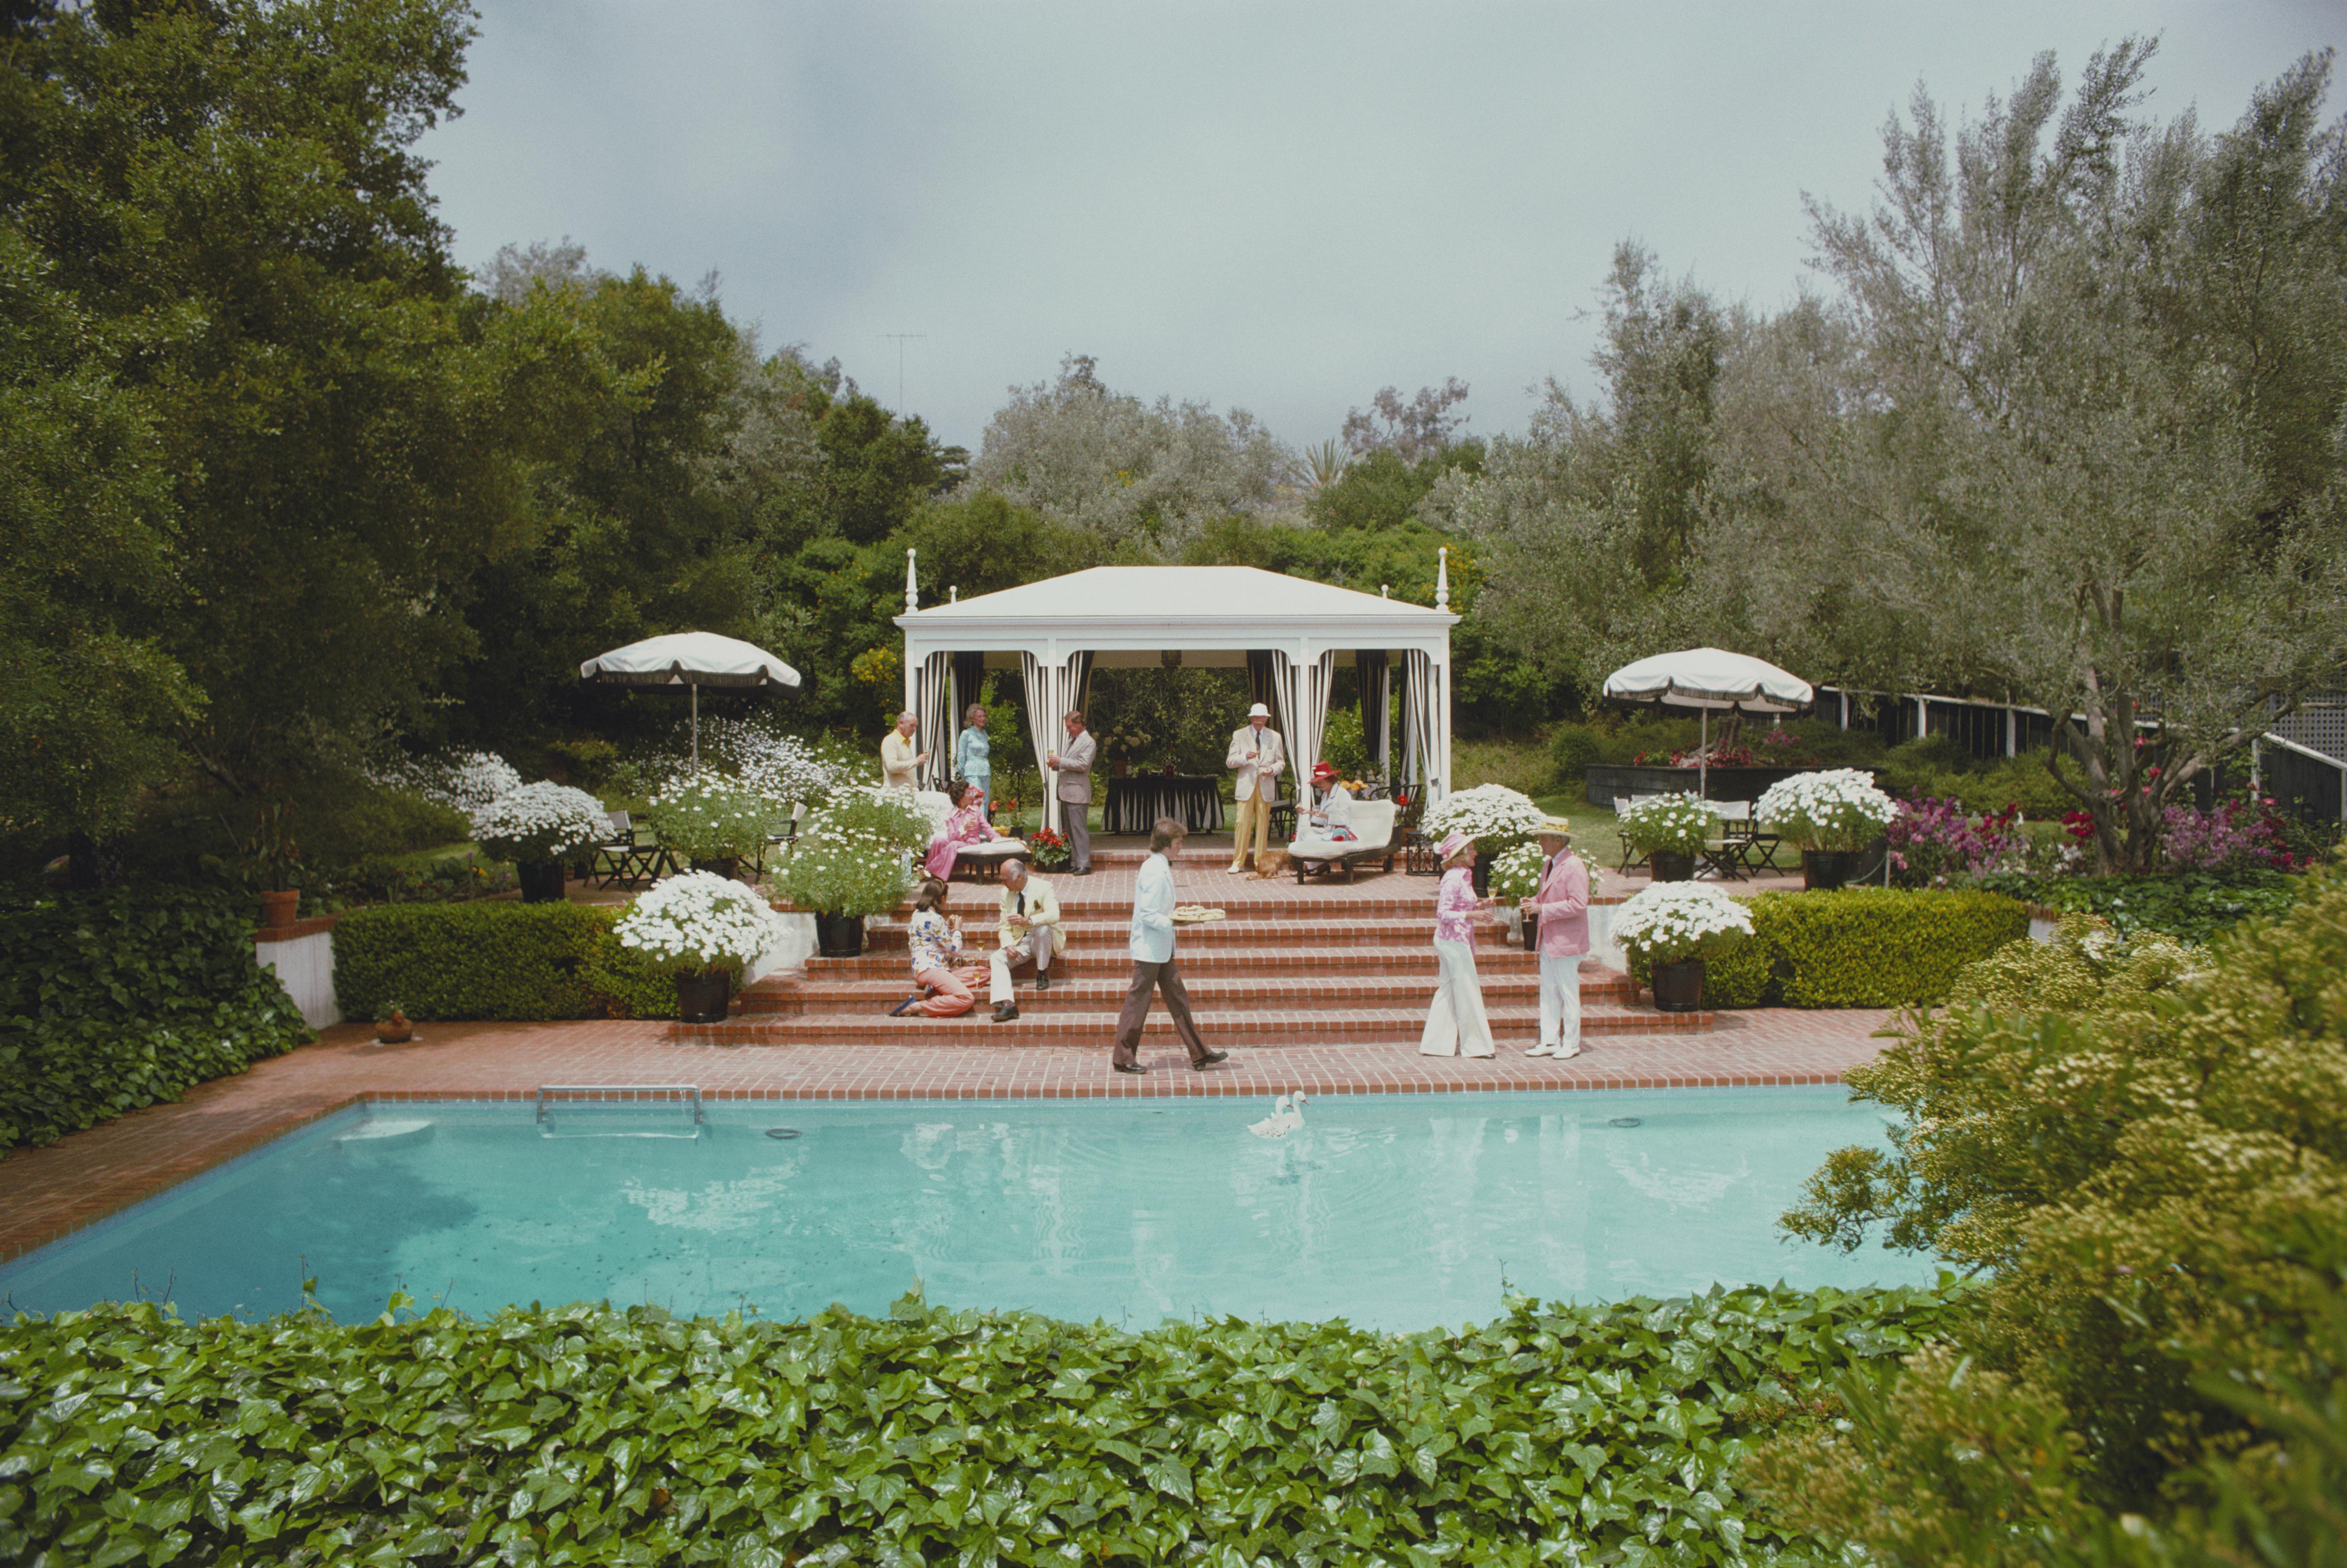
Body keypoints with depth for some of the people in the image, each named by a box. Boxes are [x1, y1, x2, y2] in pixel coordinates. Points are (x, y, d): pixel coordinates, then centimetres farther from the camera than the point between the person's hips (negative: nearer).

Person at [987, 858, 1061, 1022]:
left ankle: (1042, 974, -15)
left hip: (1042, 941, -4)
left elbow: (1054, 915, -29)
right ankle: (1007, 1004, -38)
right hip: (1019, 943, 4)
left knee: (1043, 928, -37)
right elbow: (1005, 926, 5)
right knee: (997, 958, -23)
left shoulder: (1044, 888, -11)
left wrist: (1028, 921, -45)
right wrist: (1008, 945, -18)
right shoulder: (1006, 893, 4)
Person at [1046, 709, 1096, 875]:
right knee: (1070, 830, 11)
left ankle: (1084, 865, -5)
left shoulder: (1088, 742, -8)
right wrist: (1054, 764, 6)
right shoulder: (1071, 741, 20)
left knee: (1079, 829, -8)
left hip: (1078, 793, -9)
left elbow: (1083, 765, -18)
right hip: (1066, 792, 9)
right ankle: (1075, 863, 17)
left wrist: (1060, 761, -16)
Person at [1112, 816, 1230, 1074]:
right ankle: (1123, 1058, 10)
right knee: (1138, 1002, -1)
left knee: (1178, 997, 12)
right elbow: (1148, 915, -23)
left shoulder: (1160, 867, 10)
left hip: (1161, 948, 10)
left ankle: (1199, 1055, 17)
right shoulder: (1155, 872, -20)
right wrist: (1173, 922, -27)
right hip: (1150, 949, -10)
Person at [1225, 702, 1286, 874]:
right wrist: (1245, 757, -18)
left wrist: (1273, 769, -8)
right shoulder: (1239, 735, 6)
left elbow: (1281, 761, 15)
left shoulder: (1275, 736, 13)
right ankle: (1238, 862, -3)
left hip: (1266, 786, 2)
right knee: (1242, 823, -7)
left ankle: (1261, 862, 10)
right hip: (1246, 785, -2)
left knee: (1263, 824, 3)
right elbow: (1230, 762, 1)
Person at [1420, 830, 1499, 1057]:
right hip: (1454, 941, -10)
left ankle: (1436, 1043, 17)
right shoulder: (1453, 879, -17)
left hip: (1458, 940, 10)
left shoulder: (1462, 876, 11)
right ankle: (1477, 1045, 7)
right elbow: (1443, 914, -22)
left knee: (1448, 992, 12)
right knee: (1468, 991, -2)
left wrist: (1479, 905, 6)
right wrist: (1472, 914, -28)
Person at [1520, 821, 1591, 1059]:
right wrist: (1533, 902, 4)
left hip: (1567, 941, -9)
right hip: (1548, 940, 9)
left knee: (1569, 994, 1)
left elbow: (1578, 904, -22)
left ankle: (1571, 1044, 11)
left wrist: (1544, 910, -22)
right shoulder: (1548, 864, 13)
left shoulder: (1574, 866, -16)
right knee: (1548, 992, 11)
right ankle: (1549, 1042, 18)